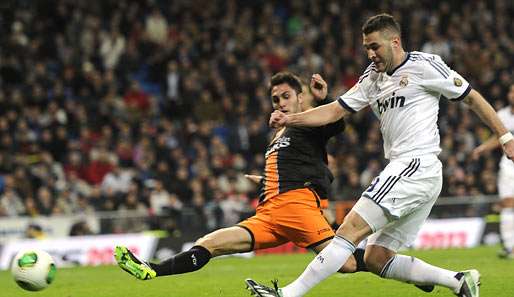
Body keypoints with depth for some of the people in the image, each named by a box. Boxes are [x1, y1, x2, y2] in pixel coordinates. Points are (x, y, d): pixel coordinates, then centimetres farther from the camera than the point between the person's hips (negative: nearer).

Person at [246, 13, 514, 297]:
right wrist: (290, 119, 2)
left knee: (350, 230, -16)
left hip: (417, 165, -9)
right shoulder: (372, 77, 19)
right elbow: (336, 110, 16)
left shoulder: (424, 65, -2)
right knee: (376, 259, 4)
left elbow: (471, 97, 3)